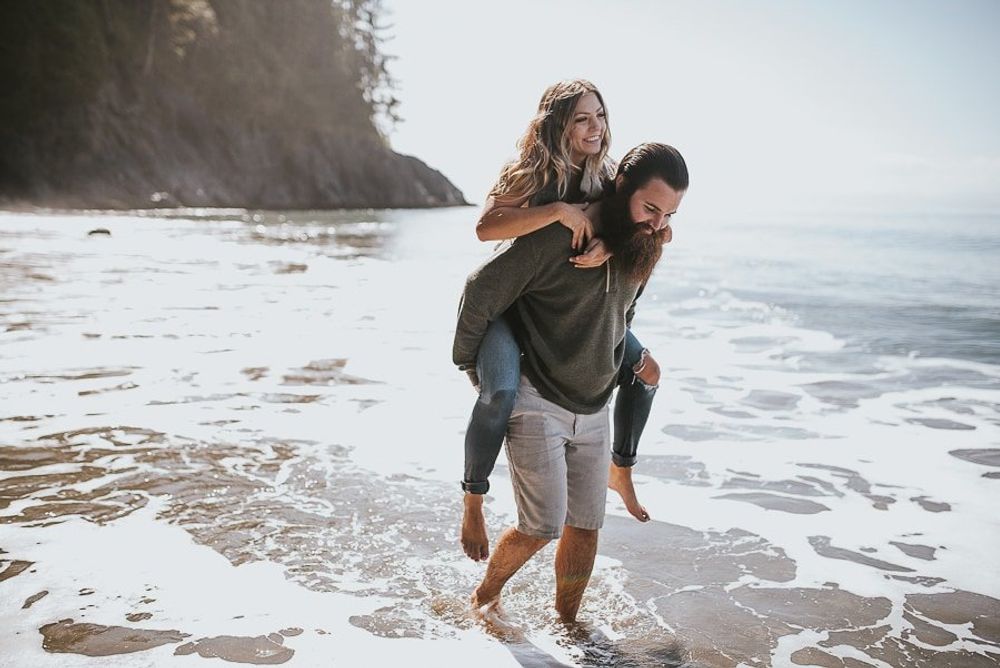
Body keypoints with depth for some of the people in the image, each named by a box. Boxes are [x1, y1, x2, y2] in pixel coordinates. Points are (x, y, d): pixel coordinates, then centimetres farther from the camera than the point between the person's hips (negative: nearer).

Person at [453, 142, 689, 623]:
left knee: (586, 527, 8)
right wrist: (469, 366, -5)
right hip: (536, 403, -6)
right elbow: (482, 290, -14)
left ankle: (567, 620, 29)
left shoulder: (643, 248, 3)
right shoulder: (557, 235, -21)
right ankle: (486, 594, 20)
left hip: (593, 411, 6)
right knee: (544, 526, -8)